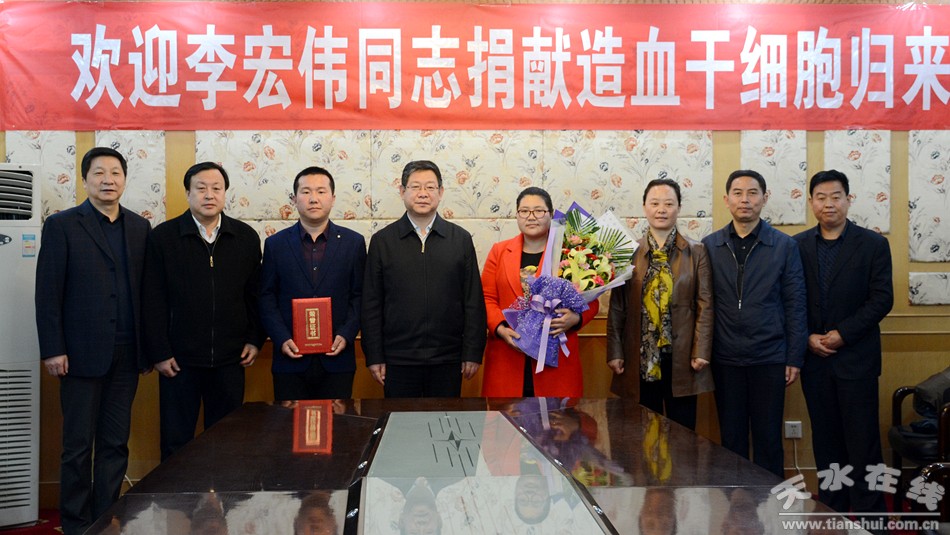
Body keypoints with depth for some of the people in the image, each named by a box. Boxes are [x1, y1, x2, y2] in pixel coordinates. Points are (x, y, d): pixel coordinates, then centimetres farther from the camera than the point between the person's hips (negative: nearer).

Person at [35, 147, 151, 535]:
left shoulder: (140, 227, 10)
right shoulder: (62, 225, -1)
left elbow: (146, 288, 10)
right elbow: (47, 292, -4)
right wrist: (53, 349, -9)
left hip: (126, 354, 3)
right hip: (82, 353, -3)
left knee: (116, 444, 8)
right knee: (78, 446, 5)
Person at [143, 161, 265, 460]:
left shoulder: (246, 238, 6)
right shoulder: (163, 237, -1)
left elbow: (255, 294, 10)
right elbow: (153, 300, -3)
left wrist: (255, 340, 4)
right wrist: (159, 353, -6)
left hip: (230, 359, 2)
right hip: (179, 359, -2)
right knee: (176, 441, 7)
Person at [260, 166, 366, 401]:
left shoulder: (353, 242, 5)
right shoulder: (276, 244, 7)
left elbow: (359, 295, 5)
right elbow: (266, 298, 5)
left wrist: (346, 335, -9)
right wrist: (281, 339, -8)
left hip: (337, 358, 0)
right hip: (291, 359, 0)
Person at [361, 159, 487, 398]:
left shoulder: (461, 239, 5)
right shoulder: (382, 240, 3)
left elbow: (474, 302, 4)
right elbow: (371, 304, 3)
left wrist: (473, 353, -1)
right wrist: (374, 357, -2)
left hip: (448, 359, 1)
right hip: (398, 359, 0)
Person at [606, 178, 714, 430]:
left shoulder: (696, 252, 3)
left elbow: (705, 304, 0)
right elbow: (616, 306, 3)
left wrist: (701, 351, -7)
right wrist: (615, 352, -2)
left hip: (681, 359, 0)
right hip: (639, 359, 1)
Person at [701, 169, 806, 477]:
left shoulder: (784, 246, 1)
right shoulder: (710, 246, 4)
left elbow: (795, 305, 0)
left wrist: (795, 359, -3)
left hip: (769, 359, -1)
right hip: (725, 359, 1)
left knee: (768, 437, 6)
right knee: (731, 437, 10)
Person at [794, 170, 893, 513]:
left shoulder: (873, 244, -1)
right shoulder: (798, 246, 6)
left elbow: (882, 299, -6)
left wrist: (843, 334, -14)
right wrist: (808, 337, -7)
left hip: (856, 356, -3)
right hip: (814, 356, 3)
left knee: (862, 438, 0)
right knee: (825, 438, 10)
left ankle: (869, 512, 11)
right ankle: (831, 508, 21)